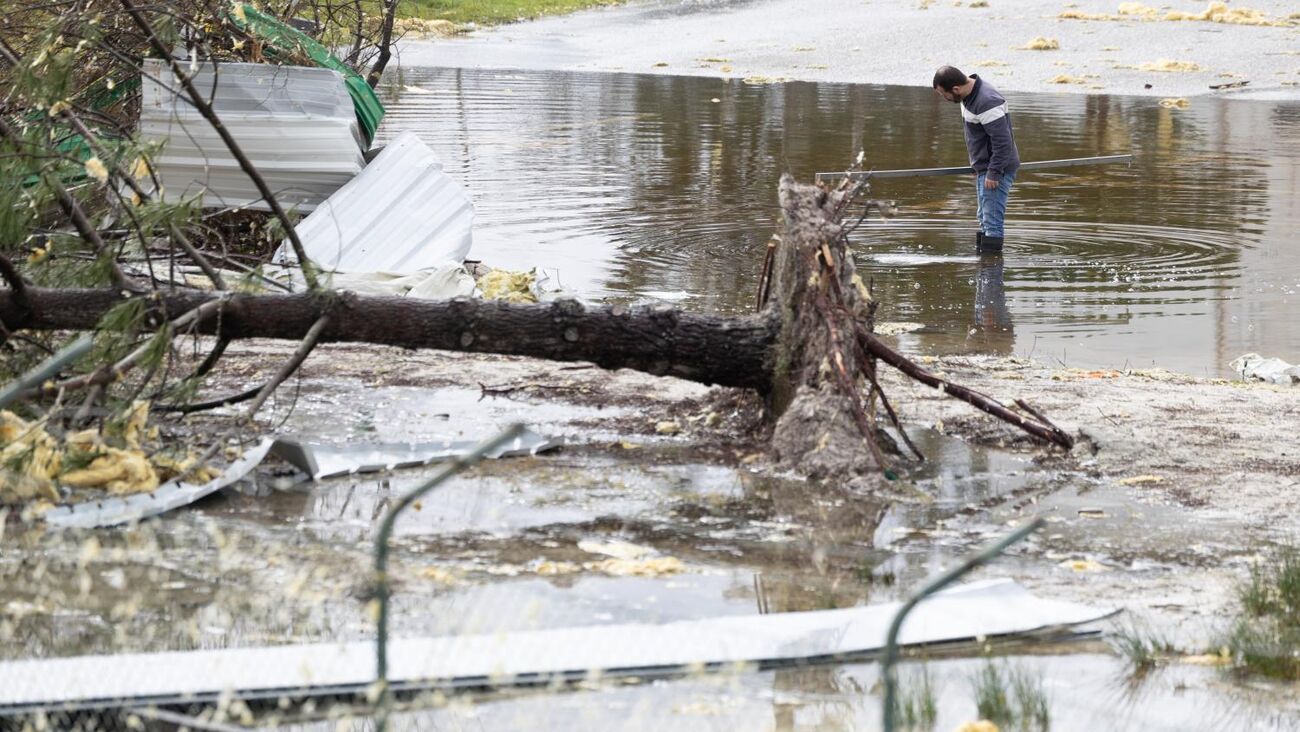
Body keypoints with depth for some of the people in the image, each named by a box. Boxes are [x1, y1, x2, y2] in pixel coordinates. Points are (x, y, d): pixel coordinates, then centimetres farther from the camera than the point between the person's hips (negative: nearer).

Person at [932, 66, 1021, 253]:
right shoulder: (969, 95, 6)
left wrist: (993, 173, -24)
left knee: (992, 220, -11)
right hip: (985, 167, 11)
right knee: (983, 219, 19)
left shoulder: (987, 102, -26)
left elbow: (1002, 140, -27)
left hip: (998, 167, -11)